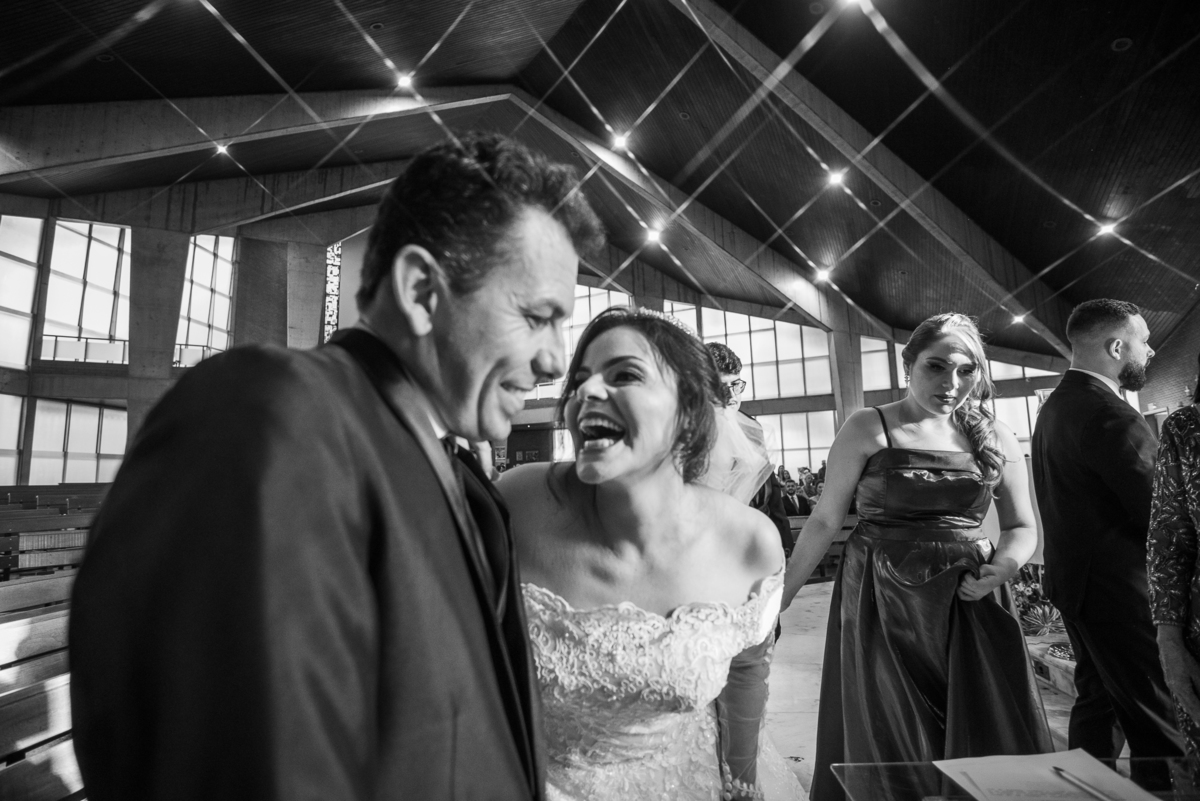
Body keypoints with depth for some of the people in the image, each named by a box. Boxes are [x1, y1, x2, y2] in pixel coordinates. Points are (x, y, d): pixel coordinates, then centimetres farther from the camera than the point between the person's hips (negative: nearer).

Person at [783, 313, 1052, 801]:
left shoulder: (995, 439, 5)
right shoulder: (868, 429, -6)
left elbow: (1022, 527, 12)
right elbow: (825, 520, -4)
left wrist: (1002, 566, -10)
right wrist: (781, 593, -7)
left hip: (967, 606, 3)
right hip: (881, 603, -3)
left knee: (995, 740, 10)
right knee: (887, 745, 8)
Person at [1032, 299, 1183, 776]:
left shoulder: (1055, 406, 9)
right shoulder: (1109, 414, -21)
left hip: (1075, 578, 10)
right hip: (1120, 588, -9)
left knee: (1098, 700, 20)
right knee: (1160, 720, 3)